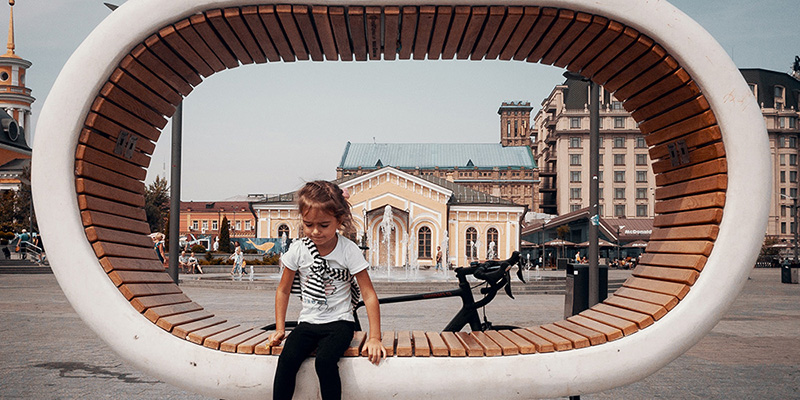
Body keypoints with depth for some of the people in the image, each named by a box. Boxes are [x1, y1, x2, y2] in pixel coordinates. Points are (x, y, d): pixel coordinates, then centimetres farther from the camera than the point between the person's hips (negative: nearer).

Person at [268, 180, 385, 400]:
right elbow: (283, 290, 10)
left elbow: (368, 294, -8)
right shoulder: (298, 250, -3)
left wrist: (374, 338, -13)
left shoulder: (349, 251, -10)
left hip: (339, 322, -3)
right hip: (308, 322, 3)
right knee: (287, 359, -24)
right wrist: (280, 329, 6)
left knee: (325, 361, -30)